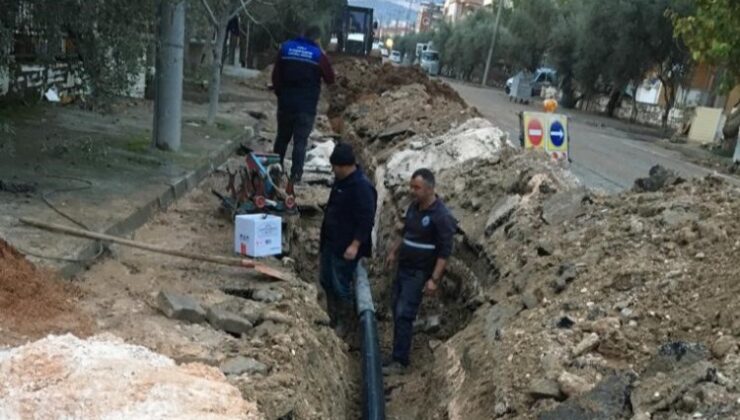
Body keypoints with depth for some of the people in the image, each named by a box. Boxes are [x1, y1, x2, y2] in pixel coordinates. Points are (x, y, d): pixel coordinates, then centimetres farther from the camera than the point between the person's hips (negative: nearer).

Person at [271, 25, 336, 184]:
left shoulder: (286, 47, 4)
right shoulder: (318, 54, -6)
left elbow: (276, 74, 7)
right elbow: (330, 79, 2)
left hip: (285, 102, 3)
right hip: (306, 106, -3)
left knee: (282, 137, 17)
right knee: (300, 141, 1)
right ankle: (296, 175, -2)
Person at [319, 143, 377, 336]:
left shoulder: (362, 187, -23)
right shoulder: (341, 180, 6)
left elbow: (366, 220, -24)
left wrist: (355, 245, -25)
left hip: (345, 247, -9)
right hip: (330, 242, 10)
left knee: (341, 286, 0)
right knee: (327, 282, 18)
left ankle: (341, 326, 16)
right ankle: (332, 319, 33)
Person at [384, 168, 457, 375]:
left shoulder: (441, 216, -21)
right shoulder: (413, 207, 4)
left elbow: (445, 251, -21)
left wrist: (434, 279, -24)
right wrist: (394, 252, 22)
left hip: (419, 273, -8)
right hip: (403, 267, 8)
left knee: (404, 314, -10)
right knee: (397, 311, 12)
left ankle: (400, 361, -3)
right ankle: (399, 350, 24)